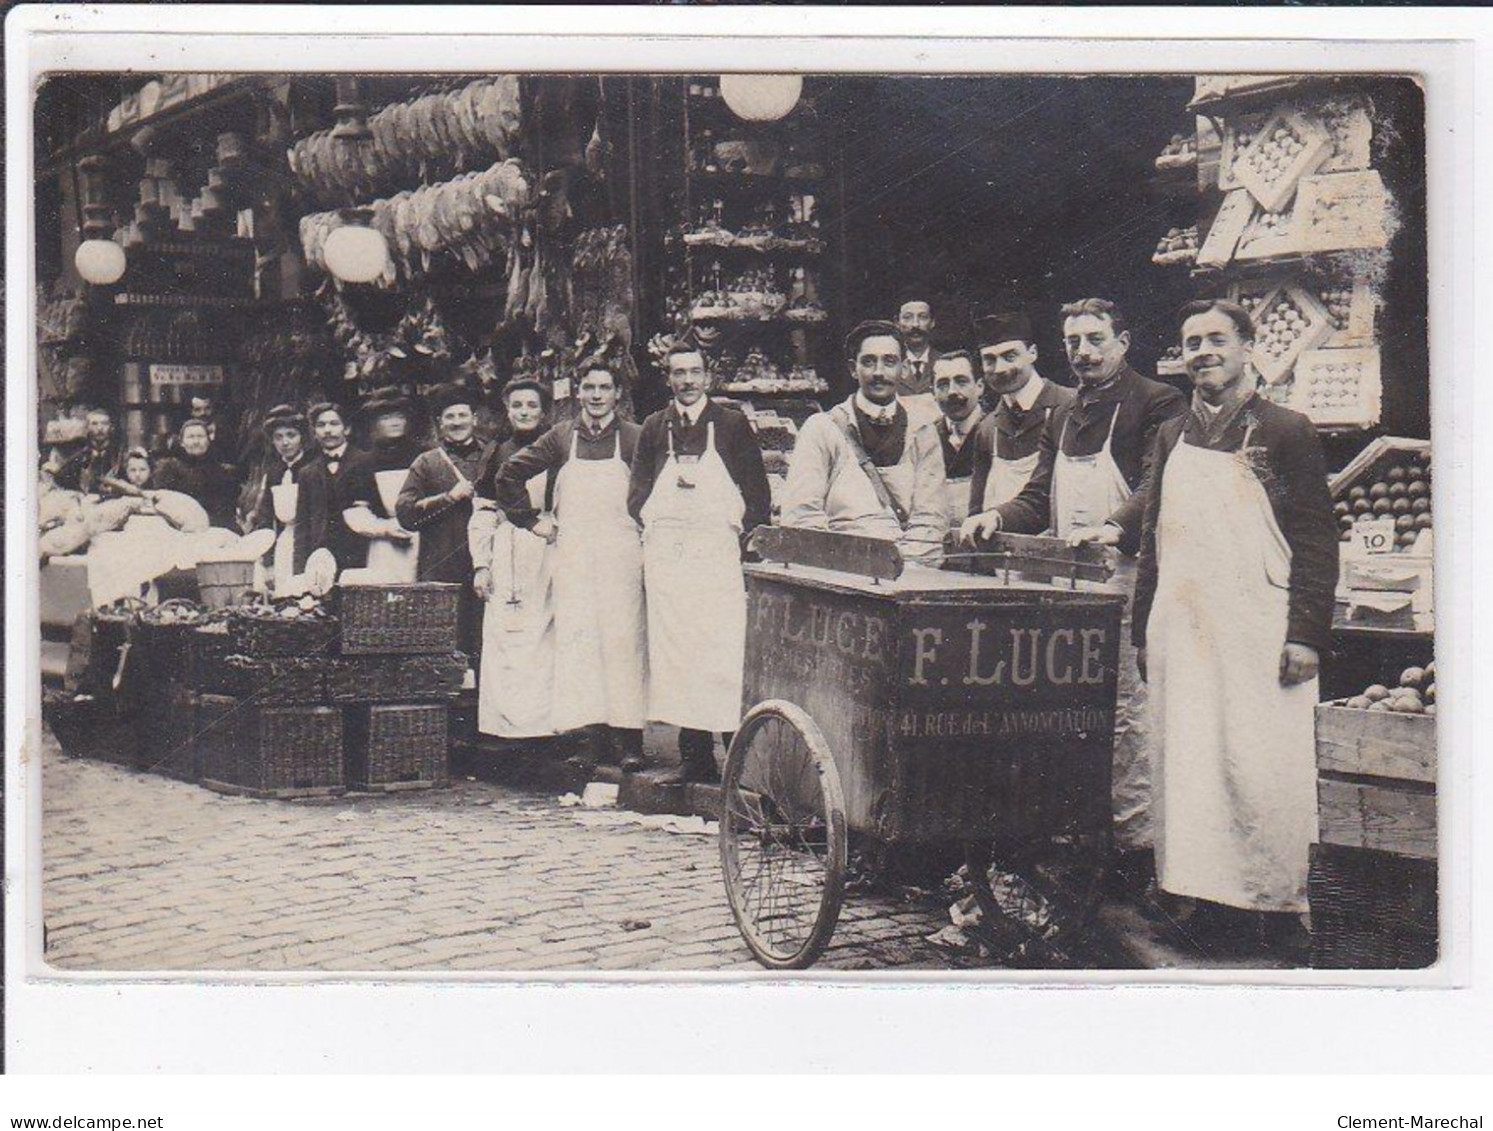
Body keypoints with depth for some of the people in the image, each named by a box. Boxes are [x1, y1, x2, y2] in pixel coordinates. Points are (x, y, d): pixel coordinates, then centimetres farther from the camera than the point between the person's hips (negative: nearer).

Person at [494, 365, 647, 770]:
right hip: (572, 553, 2)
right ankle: (594, 738, 0)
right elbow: (509, 475, 15)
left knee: (624, 637, -7)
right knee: (576, 638, -3)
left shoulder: (633, 438, 4)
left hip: (622, 551, -2)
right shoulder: (561, 437, 9)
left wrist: (647, 528, 3)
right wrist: (532, 521, 11)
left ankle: (628, 740, -5)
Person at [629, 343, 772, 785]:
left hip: (718, 547, -3)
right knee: (674, 652, -1)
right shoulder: (655, 428, 15)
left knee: (723, 654, -10)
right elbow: (637, 491, 16)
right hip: (666, 551, 3)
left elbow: (757, 491, 7)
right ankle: (694, 751, 2)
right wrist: (652, 529, 2)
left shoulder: (732, 425, 7)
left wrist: (746, 533, -2)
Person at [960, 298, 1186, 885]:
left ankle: (1138, 839, -3)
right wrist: (996, 518, 1)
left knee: (1126, 714, -8)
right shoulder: (1062, 418, 23)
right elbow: (1040, 501, 21)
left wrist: (1113, 529, -28)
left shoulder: (1156, 404, -1)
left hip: (1127, 579, -7)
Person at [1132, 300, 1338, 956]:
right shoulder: (1171, 437, 15)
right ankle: (1210, 898, 11)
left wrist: (1307, 634, -11)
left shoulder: (1285, 432, 0)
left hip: (1258, 631, -5)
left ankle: (1281, 902, 7)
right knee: (1190, 765, 3)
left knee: (1264, 766, -5)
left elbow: (1316, 540, -3)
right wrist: (1144, 630, 14)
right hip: (1183, 631, 5)